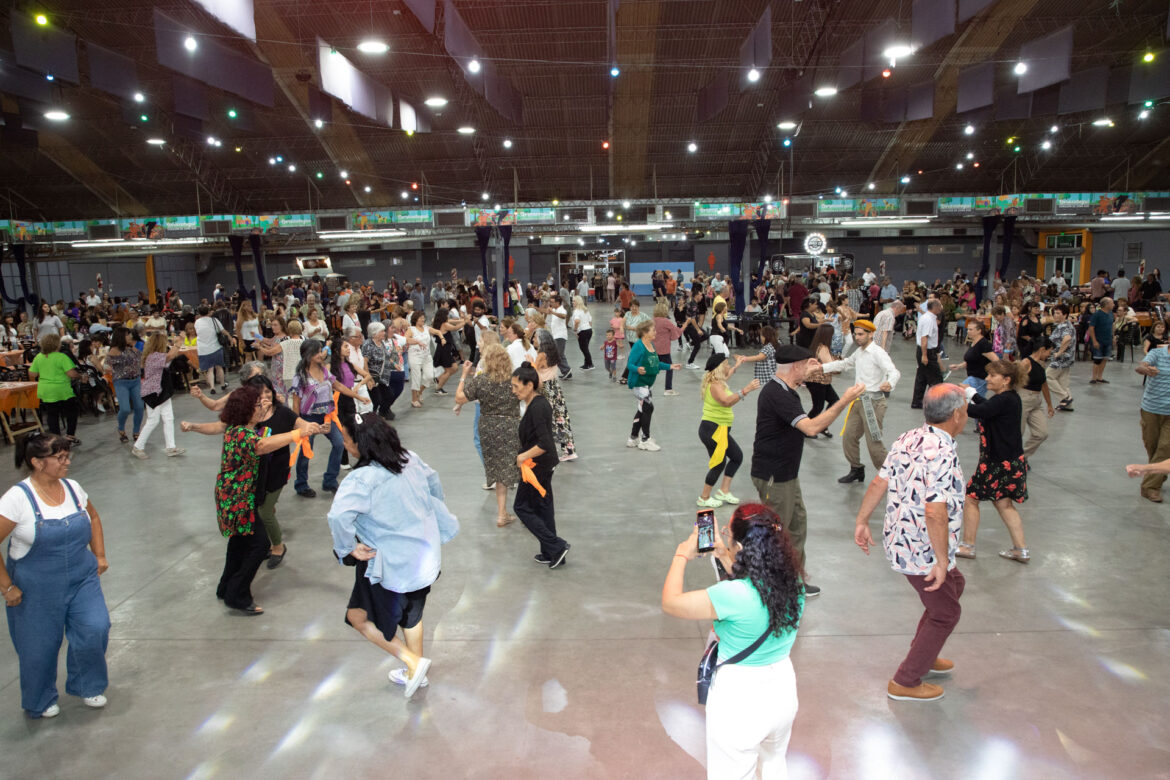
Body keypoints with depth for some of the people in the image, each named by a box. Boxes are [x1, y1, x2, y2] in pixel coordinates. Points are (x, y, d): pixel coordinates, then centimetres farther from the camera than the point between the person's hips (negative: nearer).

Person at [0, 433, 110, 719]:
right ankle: (40, 703, 40)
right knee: (40, 648, 12)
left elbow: (93, 517, 15)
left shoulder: (72, 488, -3)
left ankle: (86, 686, 23)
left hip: (82, 579, 4)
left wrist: (99, 555, 10)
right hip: (37, 589, -3)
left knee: (94, 630, -5)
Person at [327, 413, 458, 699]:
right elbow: (434, 483, 13)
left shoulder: (364, 478, -26)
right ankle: (415, 674, 43)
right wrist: (441, 522, 27)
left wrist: (349, 549, -23)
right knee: (411, 613, 26)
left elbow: (339, 516, -40)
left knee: (359, 616, 14)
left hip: (391, 565, -7)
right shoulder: (411, 461, -4)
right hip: (424, 555, 8)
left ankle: (413, 662, 12)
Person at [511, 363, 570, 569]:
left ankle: (557, 546, 3)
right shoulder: (540, 402, 6)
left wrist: (524, 456, -19)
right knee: (543, 506, 16)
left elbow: (545, 443, -29)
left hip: (538, 464, -10)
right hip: (545, 463, 10)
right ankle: (551, 554, 26)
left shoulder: (537, 408, -24)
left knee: (521, 507, 3)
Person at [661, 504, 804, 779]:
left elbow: (670, 603, -18)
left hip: (739, 697, -6)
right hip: (783, 687, 6)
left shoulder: (732, 596, -32)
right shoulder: (793, 580, -13)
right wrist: (723, 554, 8)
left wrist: (682, 555, -6)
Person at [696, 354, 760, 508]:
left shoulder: (717, 381, 11)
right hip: (714, 430, -11)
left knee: (737, 456, 17)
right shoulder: (715, 385, -21)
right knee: (718, 464, 0)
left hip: (719, 430, 11)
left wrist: (737, 365, 46)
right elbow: (726, 401, -40)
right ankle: (704, 498, 14)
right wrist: (745, 390, -45)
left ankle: (724, 491, 21)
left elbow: (726, 376, 37)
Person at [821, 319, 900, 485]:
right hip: (859, 400, 9)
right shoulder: (859, 352, 12)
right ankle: (856, 470, 29)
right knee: (848, 437, 12)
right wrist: (822, 367, 23)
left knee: (873, 442, -9)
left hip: (873, 402, -8)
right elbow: (844, 364, 30)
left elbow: (894, 372, -28)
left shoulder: (877, 352, -15)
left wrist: (890, 383, -50)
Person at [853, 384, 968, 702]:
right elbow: (935, 512, -31)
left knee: (954, 584, 29)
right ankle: (906, 682, 21)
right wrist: (942, 560, -24)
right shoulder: (942, 455, -25)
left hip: (898, 541, 9)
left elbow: (879, 483, 6)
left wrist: (862, 522, 13)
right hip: (923, 551, -9)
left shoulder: (907, 440, 2)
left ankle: (922, 654, 42)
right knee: (944, 614, 12)